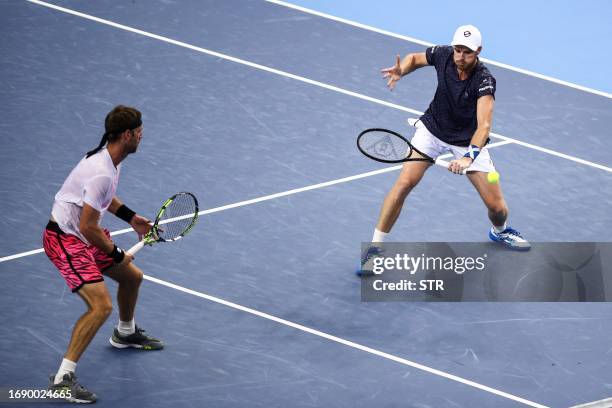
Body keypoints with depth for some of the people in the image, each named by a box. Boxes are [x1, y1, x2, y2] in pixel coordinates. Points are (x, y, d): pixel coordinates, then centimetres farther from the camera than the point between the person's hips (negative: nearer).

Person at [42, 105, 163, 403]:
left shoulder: (108, 157, 2)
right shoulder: (102, 174, -30)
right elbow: (87, 227, -28)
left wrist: (131, 218, 16)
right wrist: (117, 255, -13)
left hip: (83, 235, 10)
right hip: (65, 240, -10)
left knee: (132, 277, 25)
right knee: (101, 306, -23)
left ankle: (125, 334, 55)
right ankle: (62, 380, -17)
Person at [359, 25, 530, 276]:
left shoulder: (484, 81, -31)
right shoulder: (443, 55, -20)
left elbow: (484, 125, -42)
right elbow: (415, 58, 3)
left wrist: (469, 157, -58)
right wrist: (400, 70, -19)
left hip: (469, 140, -2)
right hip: (433, 129, 2)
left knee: (496, 206, -2)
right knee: (405, 182, -19)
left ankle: (500, 231, 37)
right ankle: (375, 248, -9)